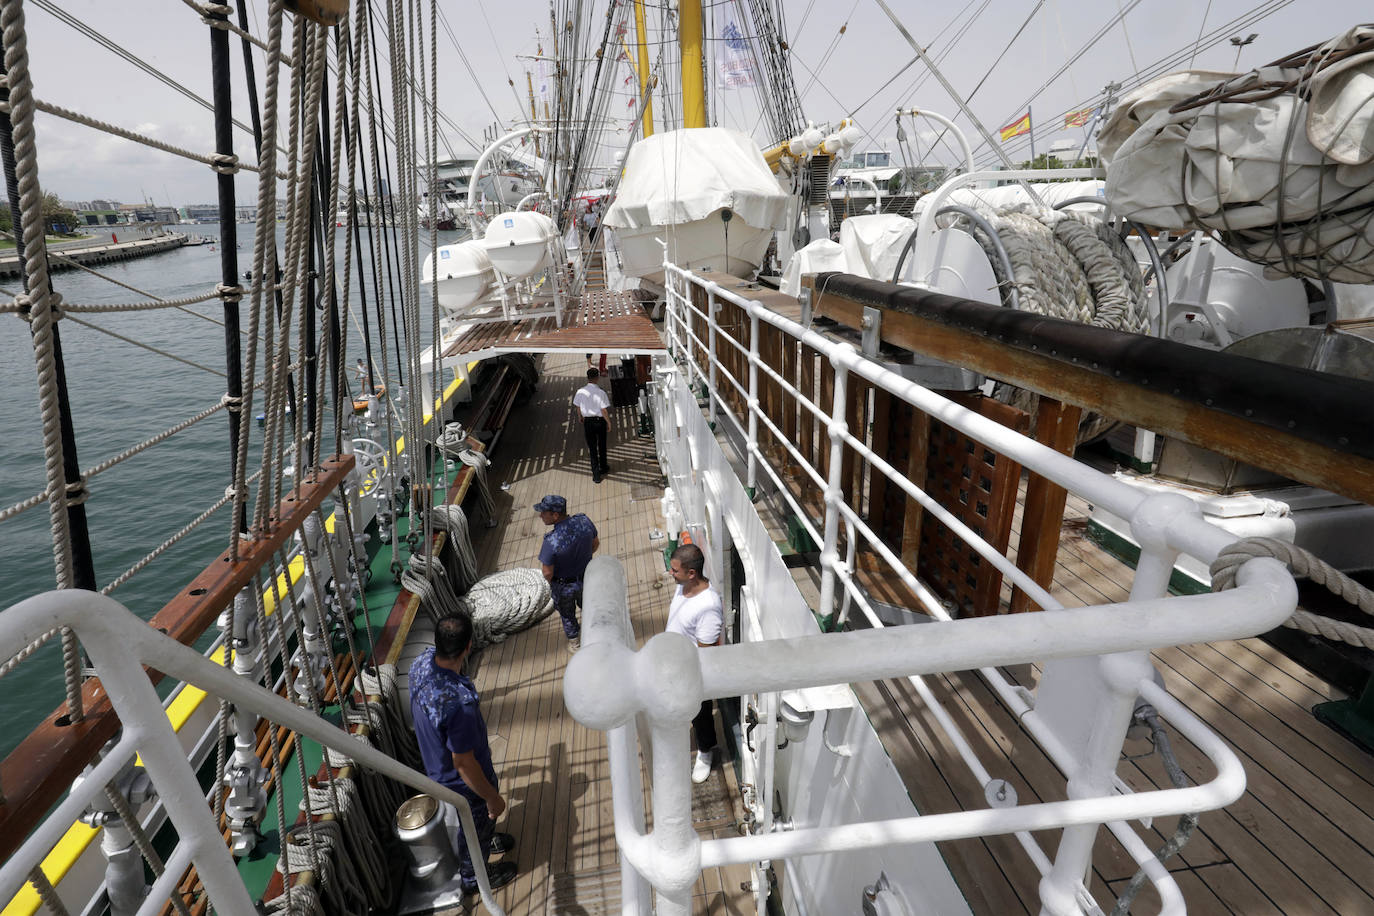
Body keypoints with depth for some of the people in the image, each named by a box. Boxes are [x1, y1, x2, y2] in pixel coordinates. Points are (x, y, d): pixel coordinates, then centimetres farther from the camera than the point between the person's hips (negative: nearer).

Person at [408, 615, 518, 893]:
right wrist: (493, 798, -16)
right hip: (462, 784, -7)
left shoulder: (423, 661, -21)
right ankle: (473, 878, 53)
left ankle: (485, 840, 64)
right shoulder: (459, 703, -45)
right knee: (474, 827, 25)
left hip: (437, 763, 7)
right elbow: (463, 764, -31)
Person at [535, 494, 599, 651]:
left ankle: (574, 642, 51)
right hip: (586, 577, 4)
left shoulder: (551, 541, -38)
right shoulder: (584, 521, -25)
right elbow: (596, 543, -6)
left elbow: (547, 572, -25)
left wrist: (550, 582, -2)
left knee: (567, 614, 27)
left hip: (563, 586, -4)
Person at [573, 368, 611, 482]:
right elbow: (604, 410, -16)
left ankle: (596, 475, 10)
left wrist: (581, 417, 21)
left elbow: (578, 408, 2)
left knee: (592, 448, 9)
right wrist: (608, 422, -1)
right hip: (600, 421, -1)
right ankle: (603, 468, 38)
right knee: (602, 446, 20)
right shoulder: (601, 392, -18)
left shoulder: (580, 392, -10)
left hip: (588, 422, 1)